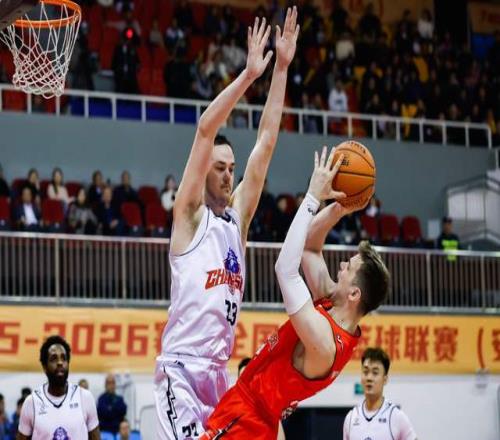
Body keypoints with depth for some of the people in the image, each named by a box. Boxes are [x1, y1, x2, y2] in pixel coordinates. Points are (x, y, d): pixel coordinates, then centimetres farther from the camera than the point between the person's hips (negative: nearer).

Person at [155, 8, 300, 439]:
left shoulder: (237, 218, 15)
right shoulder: (189, 217, -1)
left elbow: (266, 142, 10)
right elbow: (205, 130, -13)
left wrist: (282, 70, 6)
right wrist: (249, 74, -16)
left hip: (218, 371, 7)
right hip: (182, 368, -7)